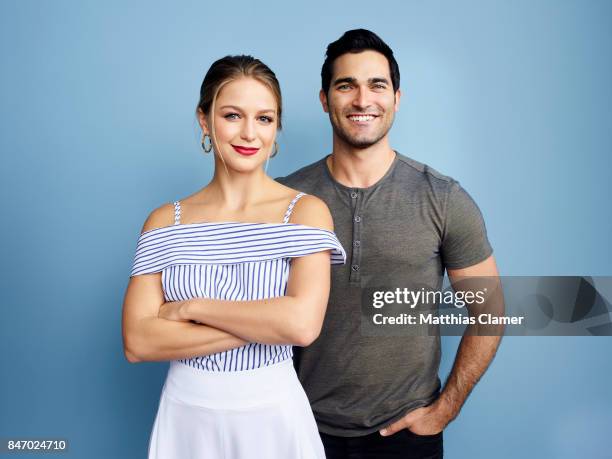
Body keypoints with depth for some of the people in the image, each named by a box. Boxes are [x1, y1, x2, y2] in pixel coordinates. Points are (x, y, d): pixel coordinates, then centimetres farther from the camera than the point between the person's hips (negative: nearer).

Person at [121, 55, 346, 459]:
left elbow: (303, 324, -22)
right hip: (186, 413, 2)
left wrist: (192, 307, -14)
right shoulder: (165, 221, -3)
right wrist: (263, 324, -18)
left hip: (273, 413, -1)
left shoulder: (306, 210, -9)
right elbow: (137, 342, -11)